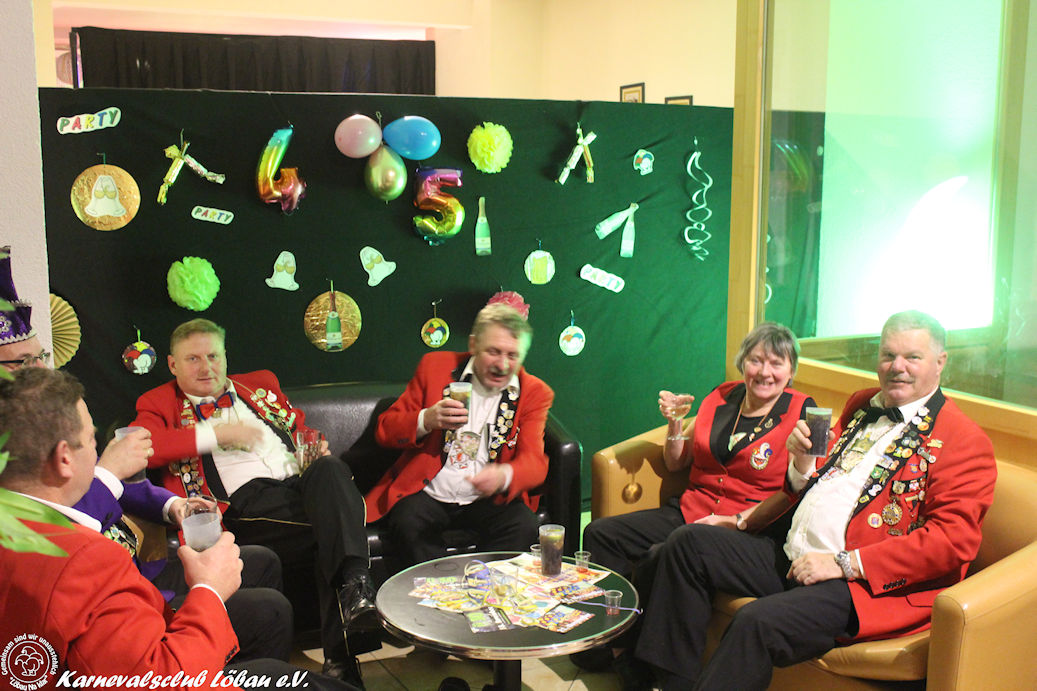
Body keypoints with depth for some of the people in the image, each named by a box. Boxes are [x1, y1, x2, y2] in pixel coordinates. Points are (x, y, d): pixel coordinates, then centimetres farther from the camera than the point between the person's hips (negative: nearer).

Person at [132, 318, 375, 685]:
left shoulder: (261, 384, 29)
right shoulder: (161, 404, 16)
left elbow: (301, 428, 35)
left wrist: (315, 449, 10)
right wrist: (215, 434, -12)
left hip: (304, 482, 4)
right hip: (246, 503, -4)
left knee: (331, 468, -34)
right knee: (336, 526, -33)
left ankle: (353, 587, -41)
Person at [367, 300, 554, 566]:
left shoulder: (534, 393, 4)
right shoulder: (435, 367, 2)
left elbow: (535, 462, -6)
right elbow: (385, 430, 3)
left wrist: (504, 475, -31)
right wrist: (427, 420, -20)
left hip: (487, 501, 1)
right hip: (427, 493, 0)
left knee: (523, 525, -27)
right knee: (407, 523, -30)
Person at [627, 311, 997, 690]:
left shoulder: (964, 441, -6)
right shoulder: (862, 404, 17)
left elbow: (952, 541, -18)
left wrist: (843, 564, -21)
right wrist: (803, 462, 2)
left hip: (864, 581, -8)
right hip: (790, 553, 8)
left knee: (758, 621, -33)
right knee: (687, 542, -1)